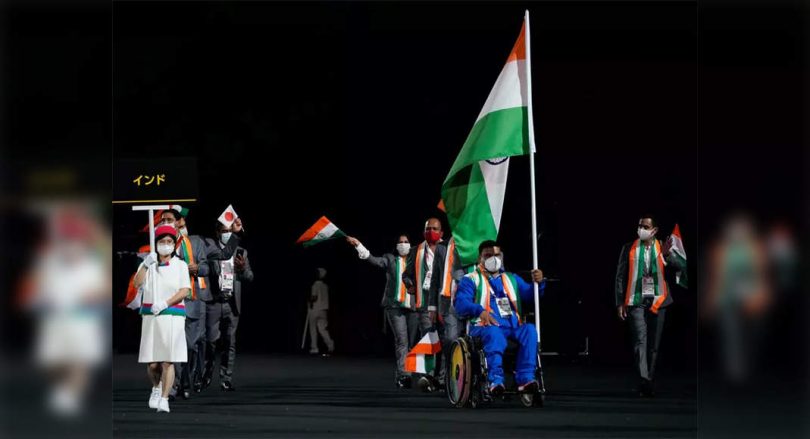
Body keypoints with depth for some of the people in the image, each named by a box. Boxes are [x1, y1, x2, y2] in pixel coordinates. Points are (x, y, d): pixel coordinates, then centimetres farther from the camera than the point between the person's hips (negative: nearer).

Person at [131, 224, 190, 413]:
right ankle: (156, 387, 31)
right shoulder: (148, 264, 12)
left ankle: (164, 399, -7)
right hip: (151, 317, 2)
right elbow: (138, 284, -3)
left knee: (168, 361, -8)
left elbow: (184, 291, -3)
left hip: (173, 316, -1)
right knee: (152, 363, 1)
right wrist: (146, 264, -14)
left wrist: (165, 303, -15)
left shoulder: (180, 265, 8)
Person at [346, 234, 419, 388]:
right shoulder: (390, 259, 12)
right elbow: (374, 260, -2)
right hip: (395, 306, -2)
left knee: (413, 342, 1)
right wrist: (358, 245, -11)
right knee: (401, 341, -12)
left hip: (413, 307, 2)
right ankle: (403, 375, -19)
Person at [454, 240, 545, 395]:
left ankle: (525, 378, -38)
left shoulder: (512, 279, 30)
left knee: (529, 329, -29)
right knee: (494, 333, -38)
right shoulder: (470, 279, 16)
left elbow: (529, 295, 14)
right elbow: (461, 303, -3)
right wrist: (480, 311, -23)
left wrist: (538, 283, -8)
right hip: (485, 327, -3)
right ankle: (495, 380, -46)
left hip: (513, 327, 3)